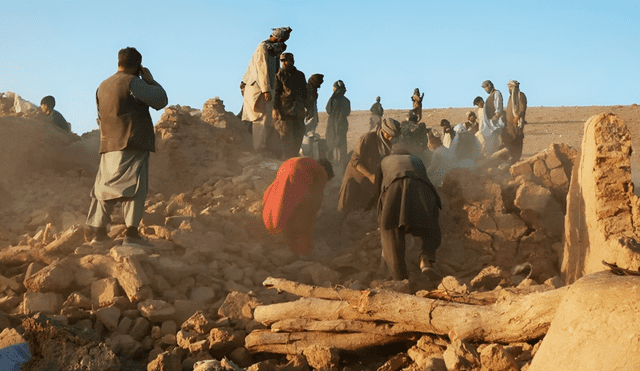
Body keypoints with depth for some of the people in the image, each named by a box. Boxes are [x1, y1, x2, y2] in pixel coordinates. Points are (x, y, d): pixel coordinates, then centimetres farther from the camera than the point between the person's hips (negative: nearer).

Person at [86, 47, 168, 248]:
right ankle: (131, 233, -14)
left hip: (109, 144, 8)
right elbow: (160, 100, -7)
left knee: (106, 186, 10)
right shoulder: (132, 82, -7)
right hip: (132, 143, -7)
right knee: (134, 186, -8)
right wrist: (150, 79, 5)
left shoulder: (102, 86, 17)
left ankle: (99, 232, 11)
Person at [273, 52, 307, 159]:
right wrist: (275, 108, -8)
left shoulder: (300, 75, 13)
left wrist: (304, 106, 12)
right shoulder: (280, 75, 5)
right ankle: (285, 159, -6)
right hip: (285, 109, -3)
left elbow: (304, 92, 19)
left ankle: (294, 157, 9)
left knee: (298, 134, 1)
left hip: (298, 110, 4)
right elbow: (276, 92, 0)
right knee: (285, 134, -8)